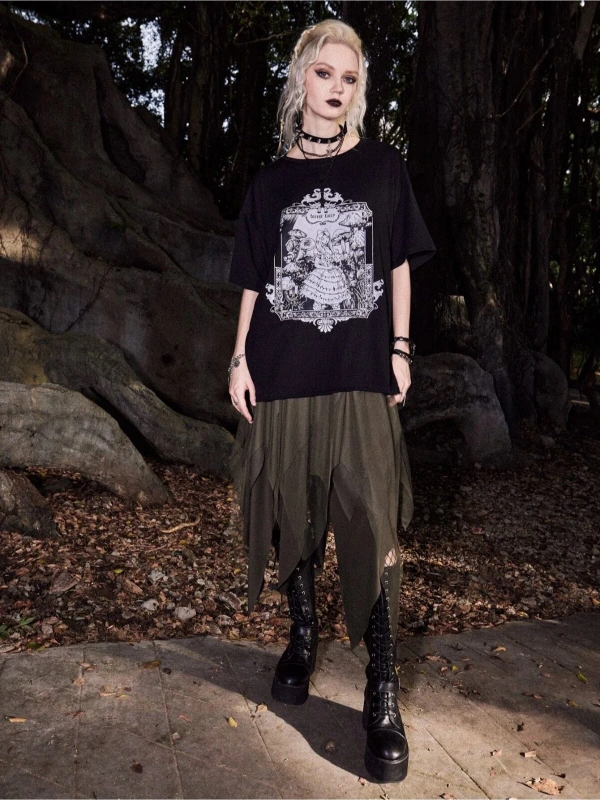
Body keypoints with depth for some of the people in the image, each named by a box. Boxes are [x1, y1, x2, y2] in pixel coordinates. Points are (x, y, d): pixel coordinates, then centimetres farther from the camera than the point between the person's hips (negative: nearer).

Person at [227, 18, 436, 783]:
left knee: (372, 524, -7)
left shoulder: (384, 166, 10)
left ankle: (383, 692, 2)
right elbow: (253, 281, 10)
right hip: (284, 373, 2)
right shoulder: (270, 181, 11)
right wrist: (240, 359, 2)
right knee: (293, 512, 8)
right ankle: (303, 637, 30)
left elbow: (400, 266, 9)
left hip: (361, 374, -1)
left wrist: (400, 348, 2)